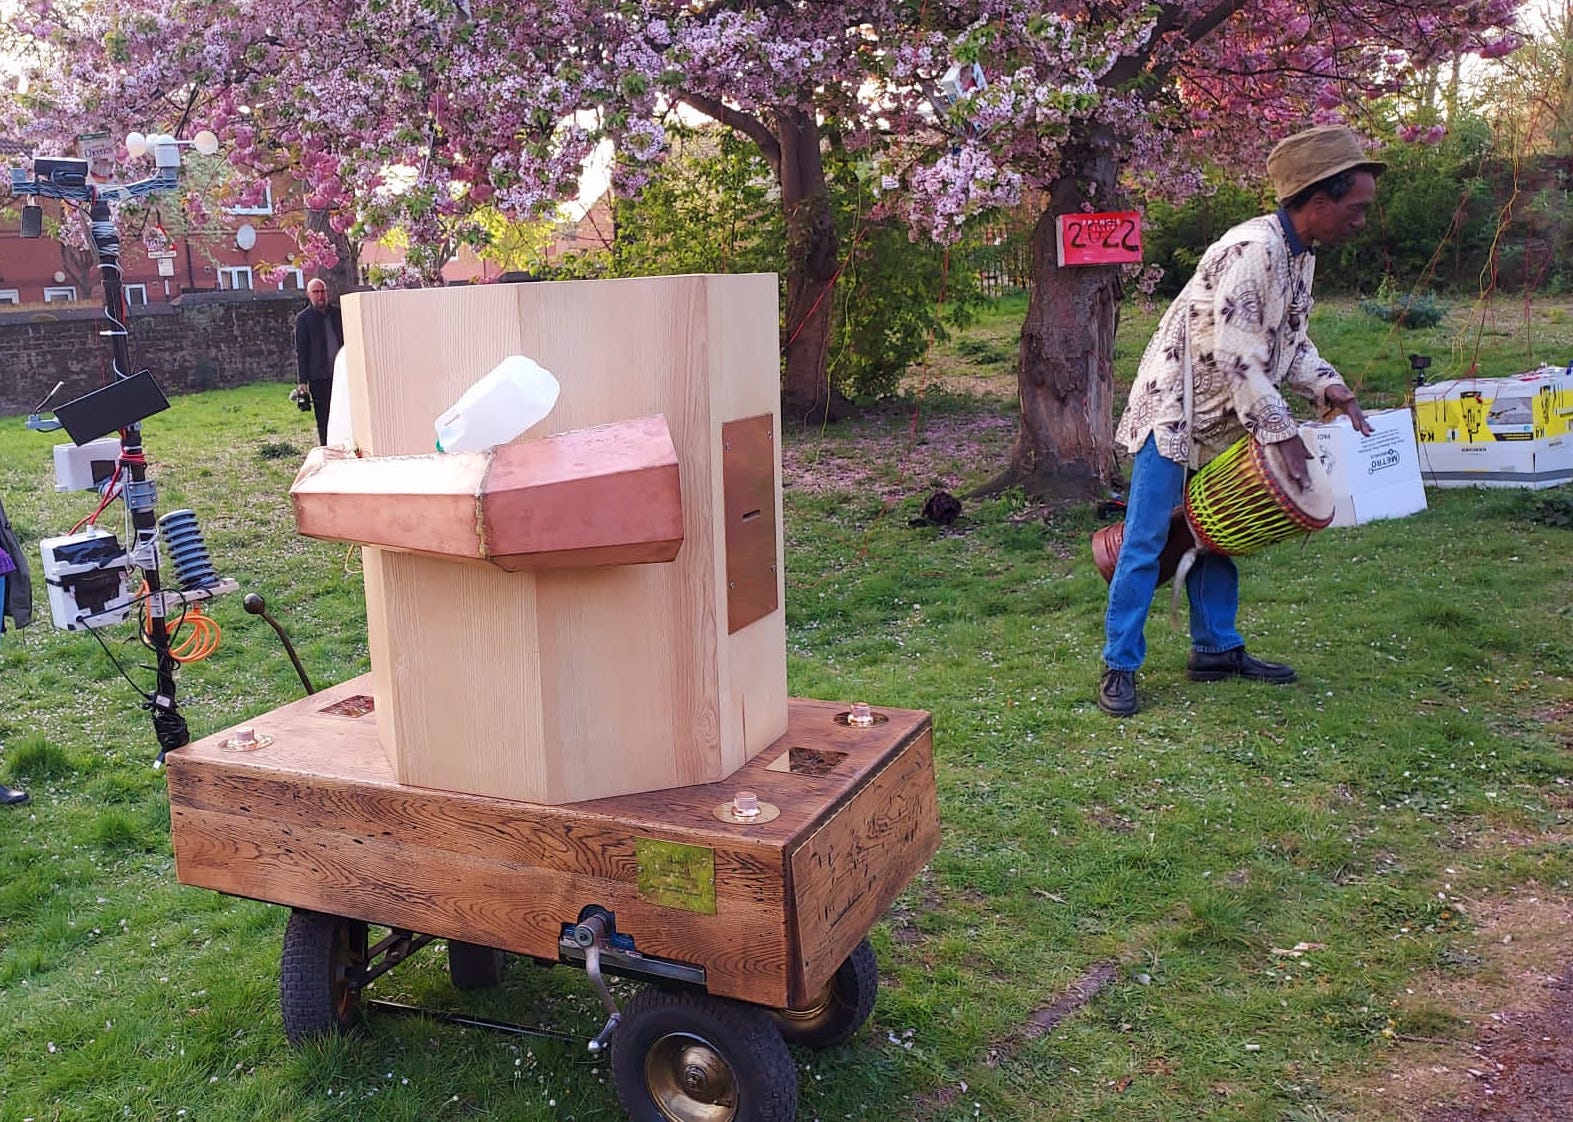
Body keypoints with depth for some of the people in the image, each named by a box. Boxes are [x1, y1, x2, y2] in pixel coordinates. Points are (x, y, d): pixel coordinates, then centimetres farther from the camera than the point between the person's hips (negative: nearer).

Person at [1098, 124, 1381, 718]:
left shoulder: (1301, 255, 6)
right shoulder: (1253, 249, -24)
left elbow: (1291, 340, 14)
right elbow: (1233, 353, -27)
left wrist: (1329, 387, -4)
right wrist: (1283, 431, -24)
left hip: (1225, 419, 9)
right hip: (1172, 409, -9)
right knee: (1146, 541, -6)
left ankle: (1216, 648, 25)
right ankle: (1119, 666, 1)